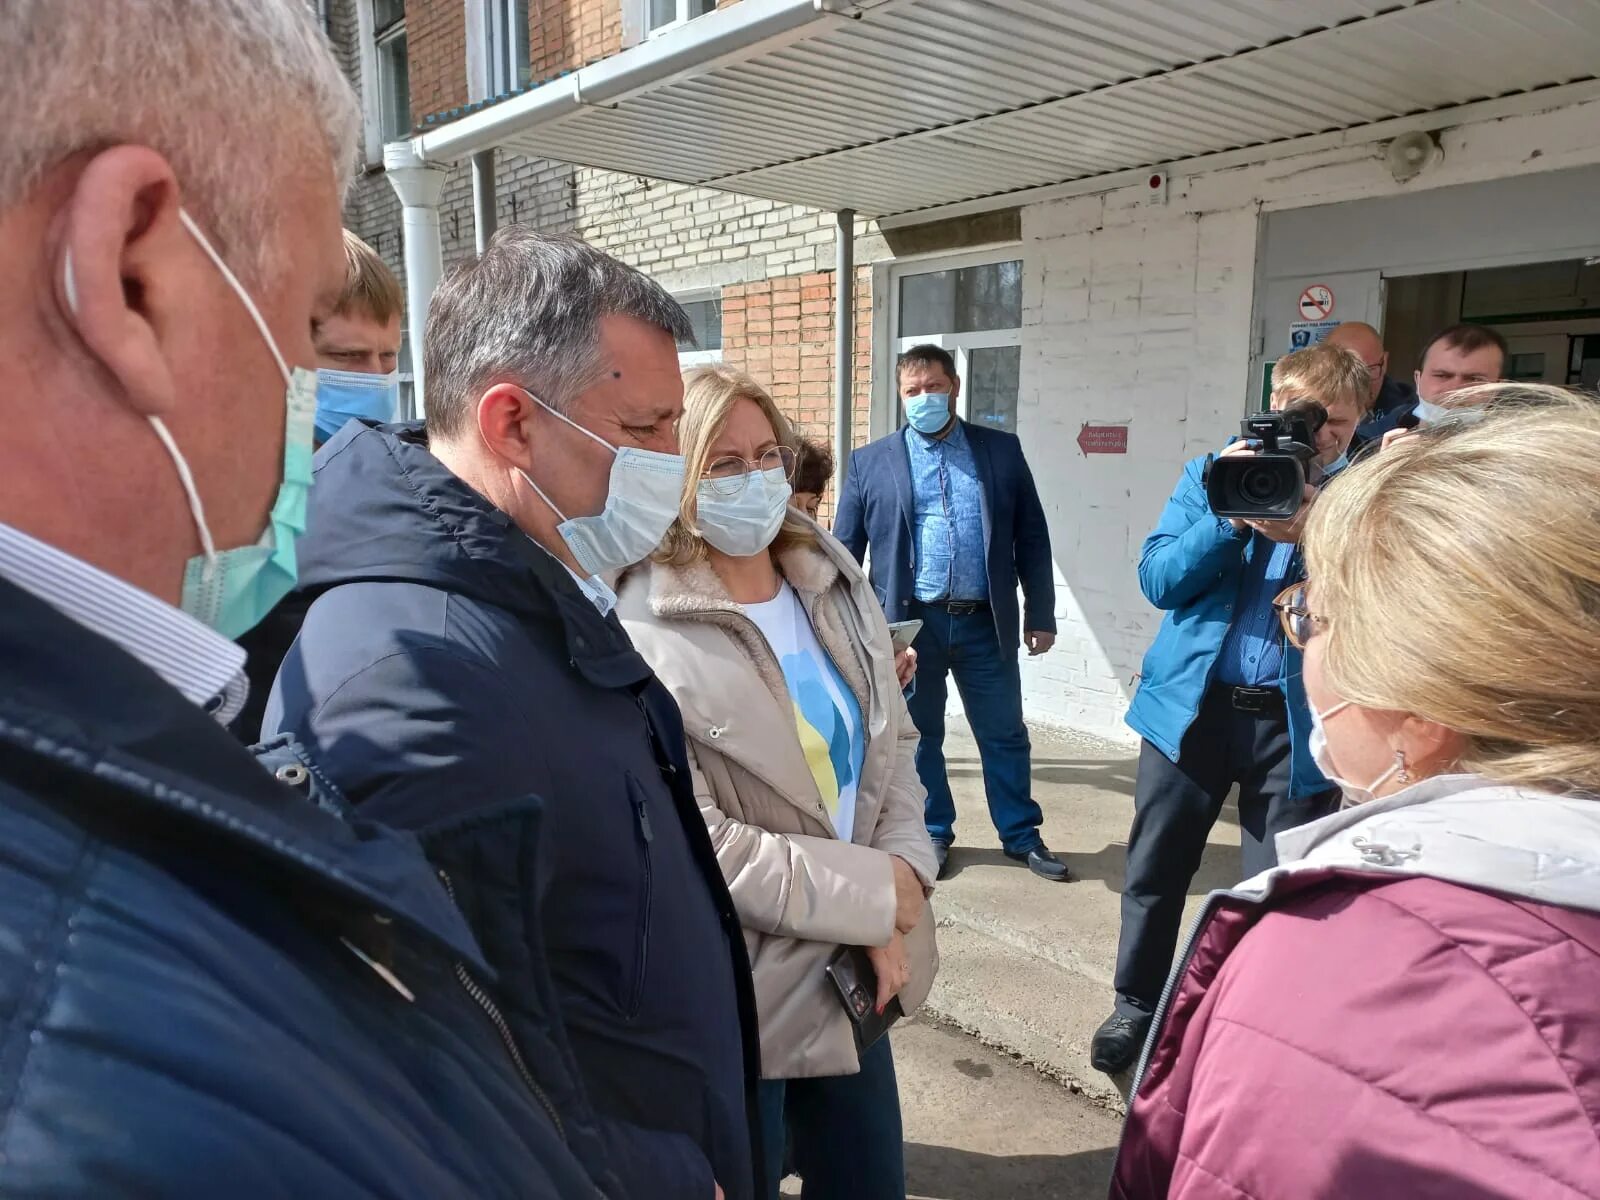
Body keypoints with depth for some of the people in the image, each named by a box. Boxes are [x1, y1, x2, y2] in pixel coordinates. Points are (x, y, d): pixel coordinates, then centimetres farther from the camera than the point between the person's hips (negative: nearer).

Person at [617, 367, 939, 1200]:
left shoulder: (837, 585, 2)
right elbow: (695, 845, -22)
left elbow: (895, 742, 7)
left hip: (854, 974, 6)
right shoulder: (646, 641, -19)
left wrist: (905, 875, -10)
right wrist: (875, 893, -16)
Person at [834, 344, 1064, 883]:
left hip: (985, 622, 1)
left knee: (1005, 734, 11)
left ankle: (1022, 835, 28)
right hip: (910, 623, -1)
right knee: (919, 734, 12)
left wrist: (1041, 615, 2)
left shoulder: (1002, 450, 5)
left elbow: (1032, 539, 6)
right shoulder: (870, 462, 2)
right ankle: (932, 833, 29)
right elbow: (844, 551, 2)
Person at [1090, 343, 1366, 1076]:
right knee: (1154, 869, 11)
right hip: (1191, 703, 2)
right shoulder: (1210, 475, 7)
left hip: (1297, 720, -1)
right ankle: (1136, 1007, 31)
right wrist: (1231, 518, -16)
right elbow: (1158, 580, -4)